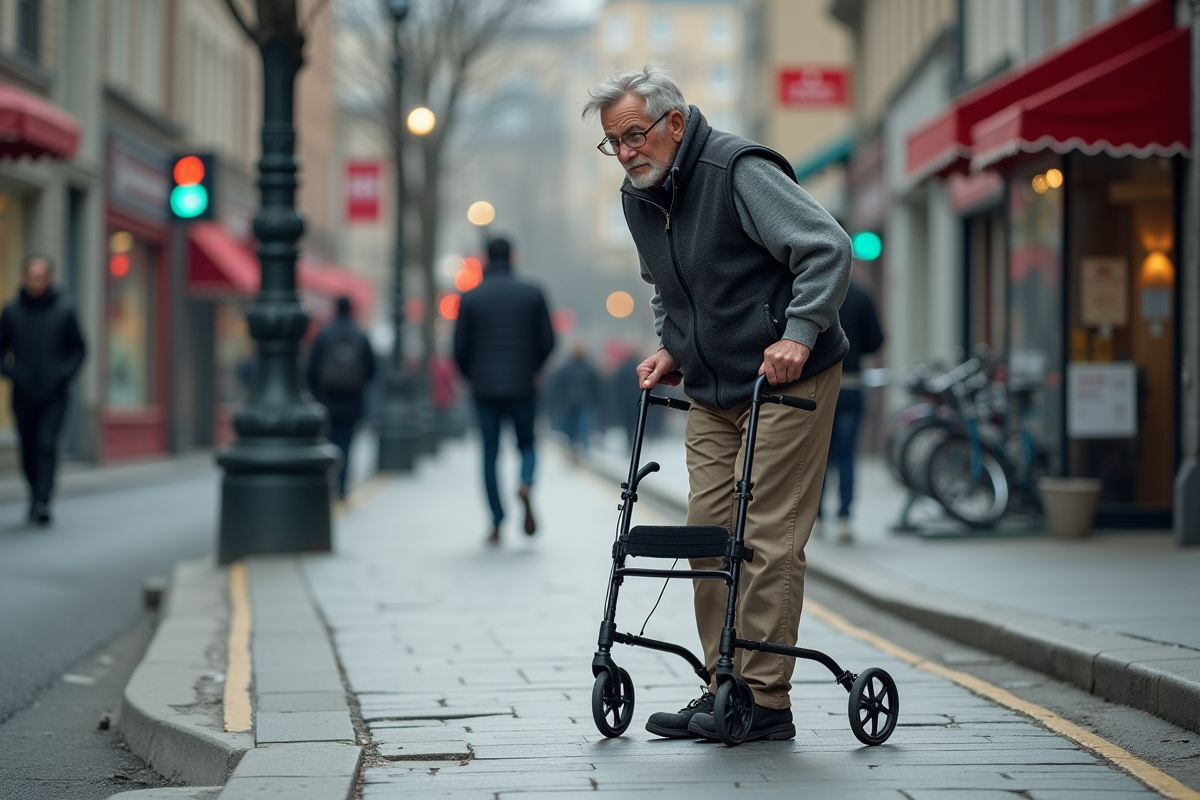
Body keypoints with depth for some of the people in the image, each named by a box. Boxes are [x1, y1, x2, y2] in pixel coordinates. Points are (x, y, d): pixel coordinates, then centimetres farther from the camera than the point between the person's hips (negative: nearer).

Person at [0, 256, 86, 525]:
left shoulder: (64, 310, -1)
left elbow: (78, 348, 8)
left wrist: (65, 373, -7)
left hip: (54, 396, -2)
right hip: (23, 397, 2)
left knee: (47, 445, -13)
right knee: (29, 449, 8)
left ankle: (42, 502, -18)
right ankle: (36, 494, 25)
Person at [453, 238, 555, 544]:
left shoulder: (471, 298, -1)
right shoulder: (532, 294, 0)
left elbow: (460, 346, -1)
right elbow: (547, 340, 1)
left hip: (484, 388, 0)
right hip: (522, 386, 0)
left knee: (490, 453, 7)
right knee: (527, 444, 15)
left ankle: (497, 524, 3)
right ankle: (526, 484, -17)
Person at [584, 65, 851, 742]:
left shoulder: (740, 171, -17)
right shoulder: (638, 197, 8)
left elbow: (829, 248, -20)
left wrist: (798, 334, -27)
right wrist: (671, 351, 11)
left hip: (788, 382, -8)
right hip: (711, 392, 8)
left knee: (768, 538, -10)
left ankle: (765, 700, -6)